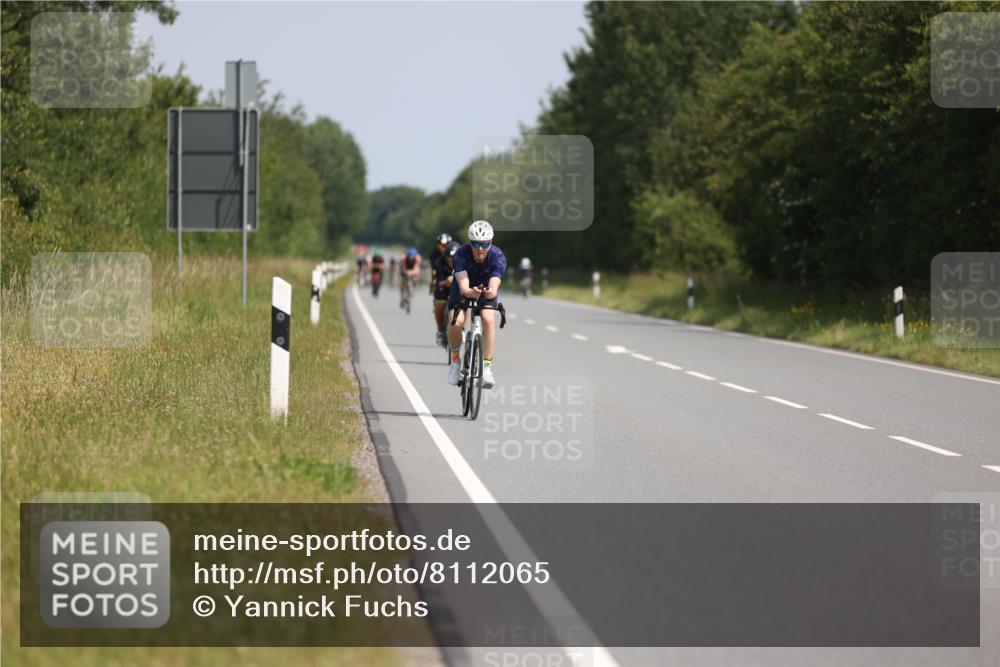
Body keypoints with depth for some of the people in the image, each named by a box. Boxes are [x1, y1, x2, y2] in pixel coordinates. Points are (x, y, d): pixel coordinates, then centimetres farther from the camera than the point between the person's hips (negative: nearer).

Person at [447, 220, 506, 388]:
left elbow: (494, 287, -44)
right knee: (456, 322, -25)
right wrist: (471, 292, -67)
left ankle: (487, 366, -17)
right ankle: (455, 360, 1)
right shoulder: (461, 255, -33)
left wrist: (490, 292, -68)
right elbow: (463, 287, -44)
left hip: (487, 288, 0)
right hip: (465, 288, 0)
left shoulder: (498, 257, -31)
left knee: (488, 319, -27)